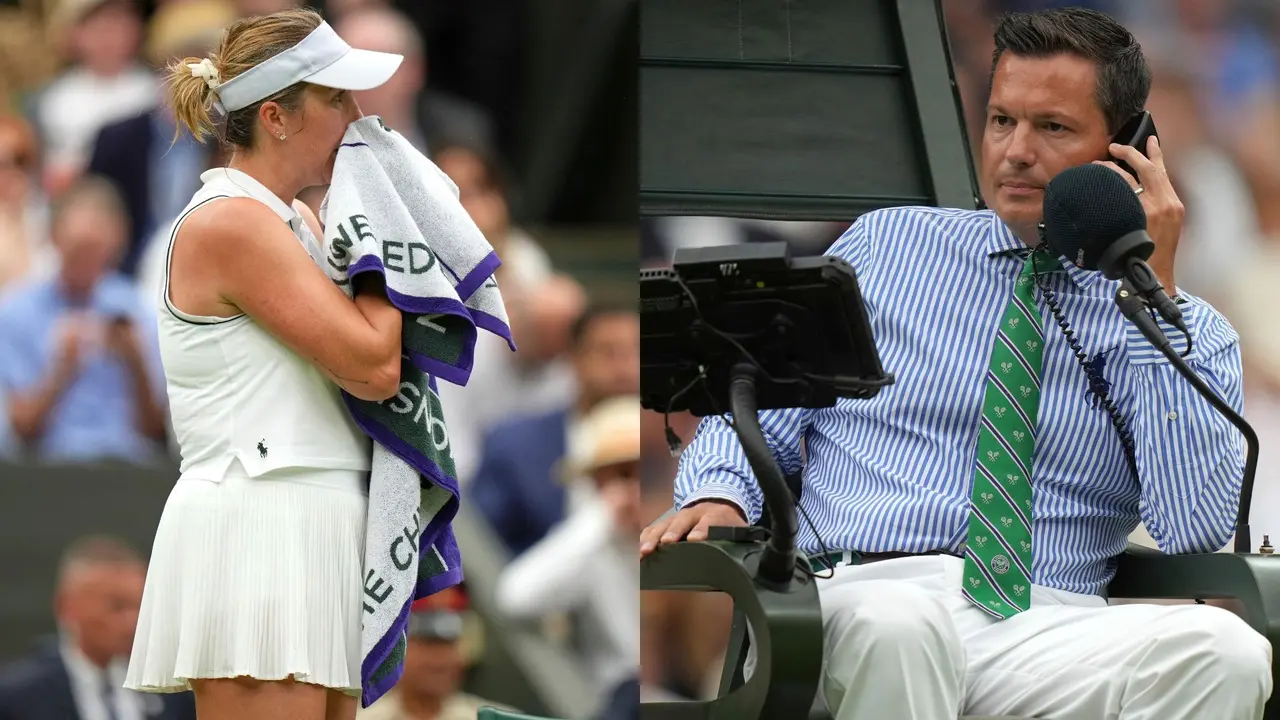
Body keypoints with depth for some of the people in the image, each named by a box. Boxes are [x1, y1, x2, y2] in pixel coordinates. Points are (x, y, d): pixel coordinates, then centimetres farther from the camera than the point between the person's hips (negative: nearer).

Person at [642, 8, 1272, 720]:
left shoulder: (1191, 333, 13)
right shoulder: (883, 245, 19)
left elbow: (1195, 527, -4)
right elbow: (760, 415, 18)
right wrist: (715, 497, -7)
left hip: (1051, 629, 1)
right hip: (862, 599, 0)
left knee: (1225, 650, -33)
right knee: (896, 619, -40)